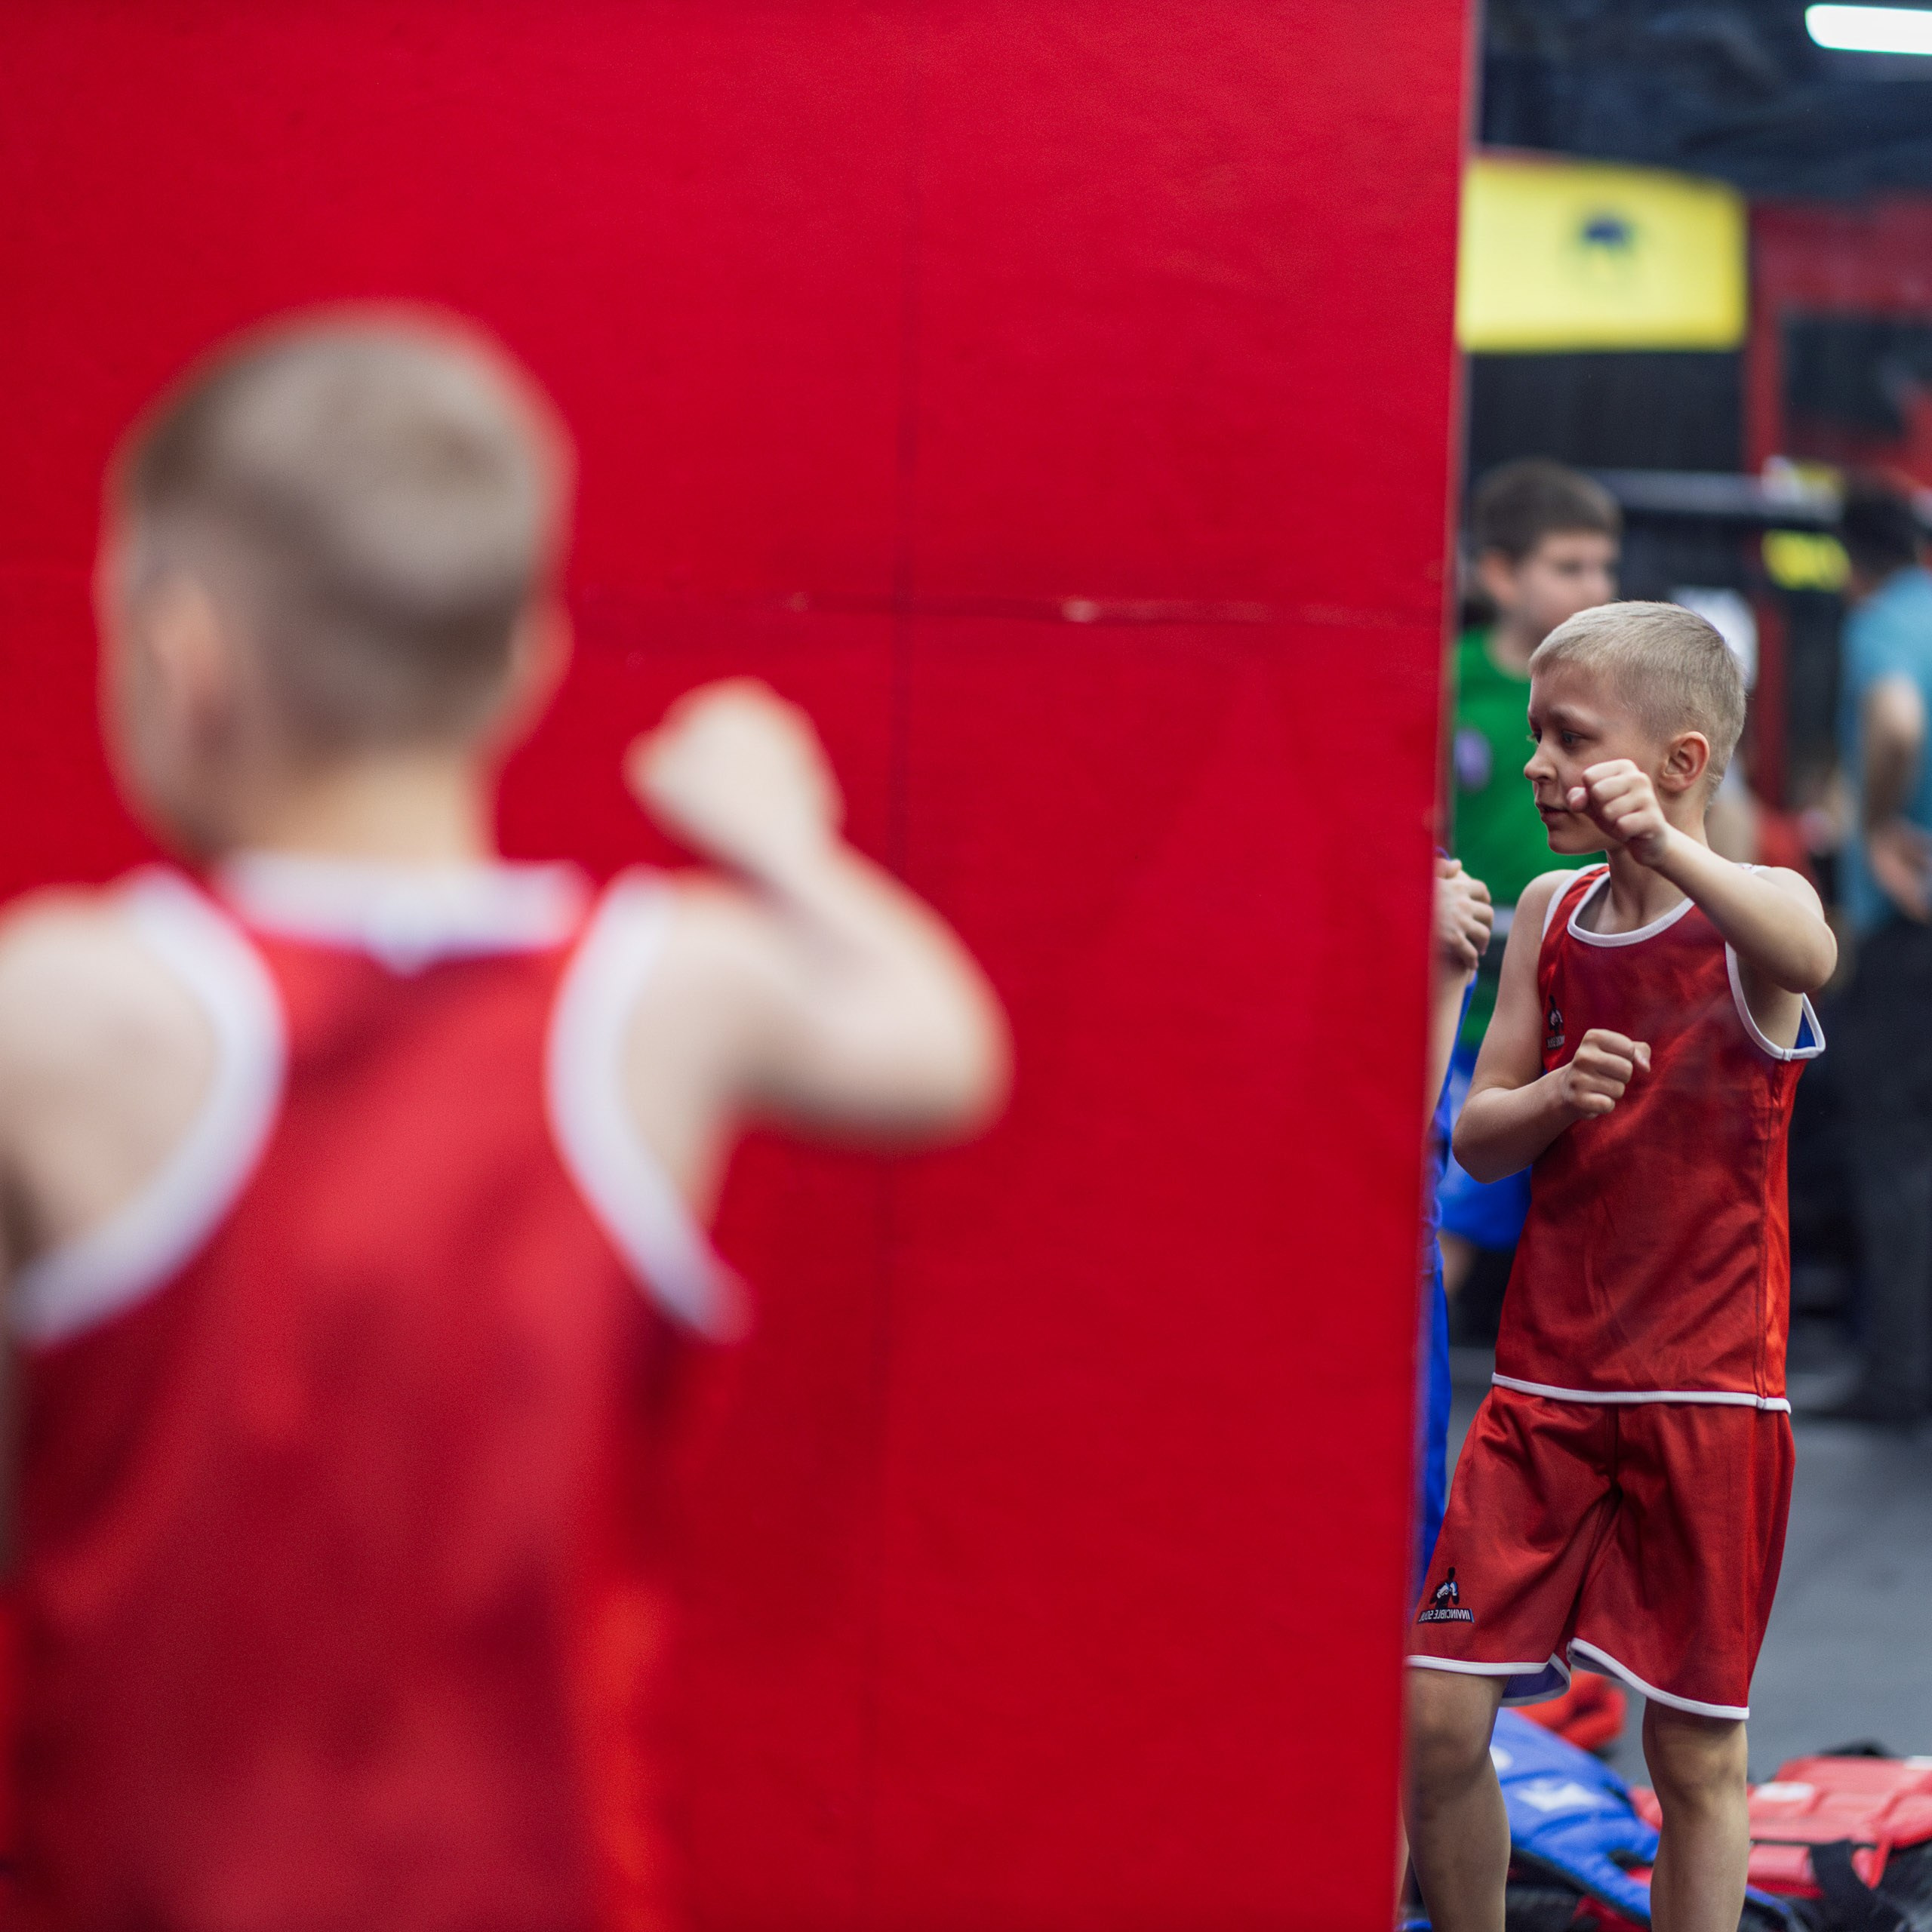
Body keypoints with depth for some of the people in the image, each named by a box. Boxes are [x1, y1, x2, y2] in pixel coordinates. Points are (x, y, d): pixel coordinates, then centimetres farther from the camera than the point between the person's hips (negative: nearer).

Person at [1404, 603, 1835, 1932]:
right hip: (1548, 1377, 4)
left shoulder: (1755, 909, -10)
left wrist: (1668, 849, -54)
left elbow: (1811, 958, -36)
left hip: (1707, 1390, -4)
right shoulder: (1551, 915, 6)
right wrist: (1557, 1096, -15)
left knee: (1698, 1748, 4)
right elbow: (1475, 1139, 7)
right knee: (1435, 1713, -1)